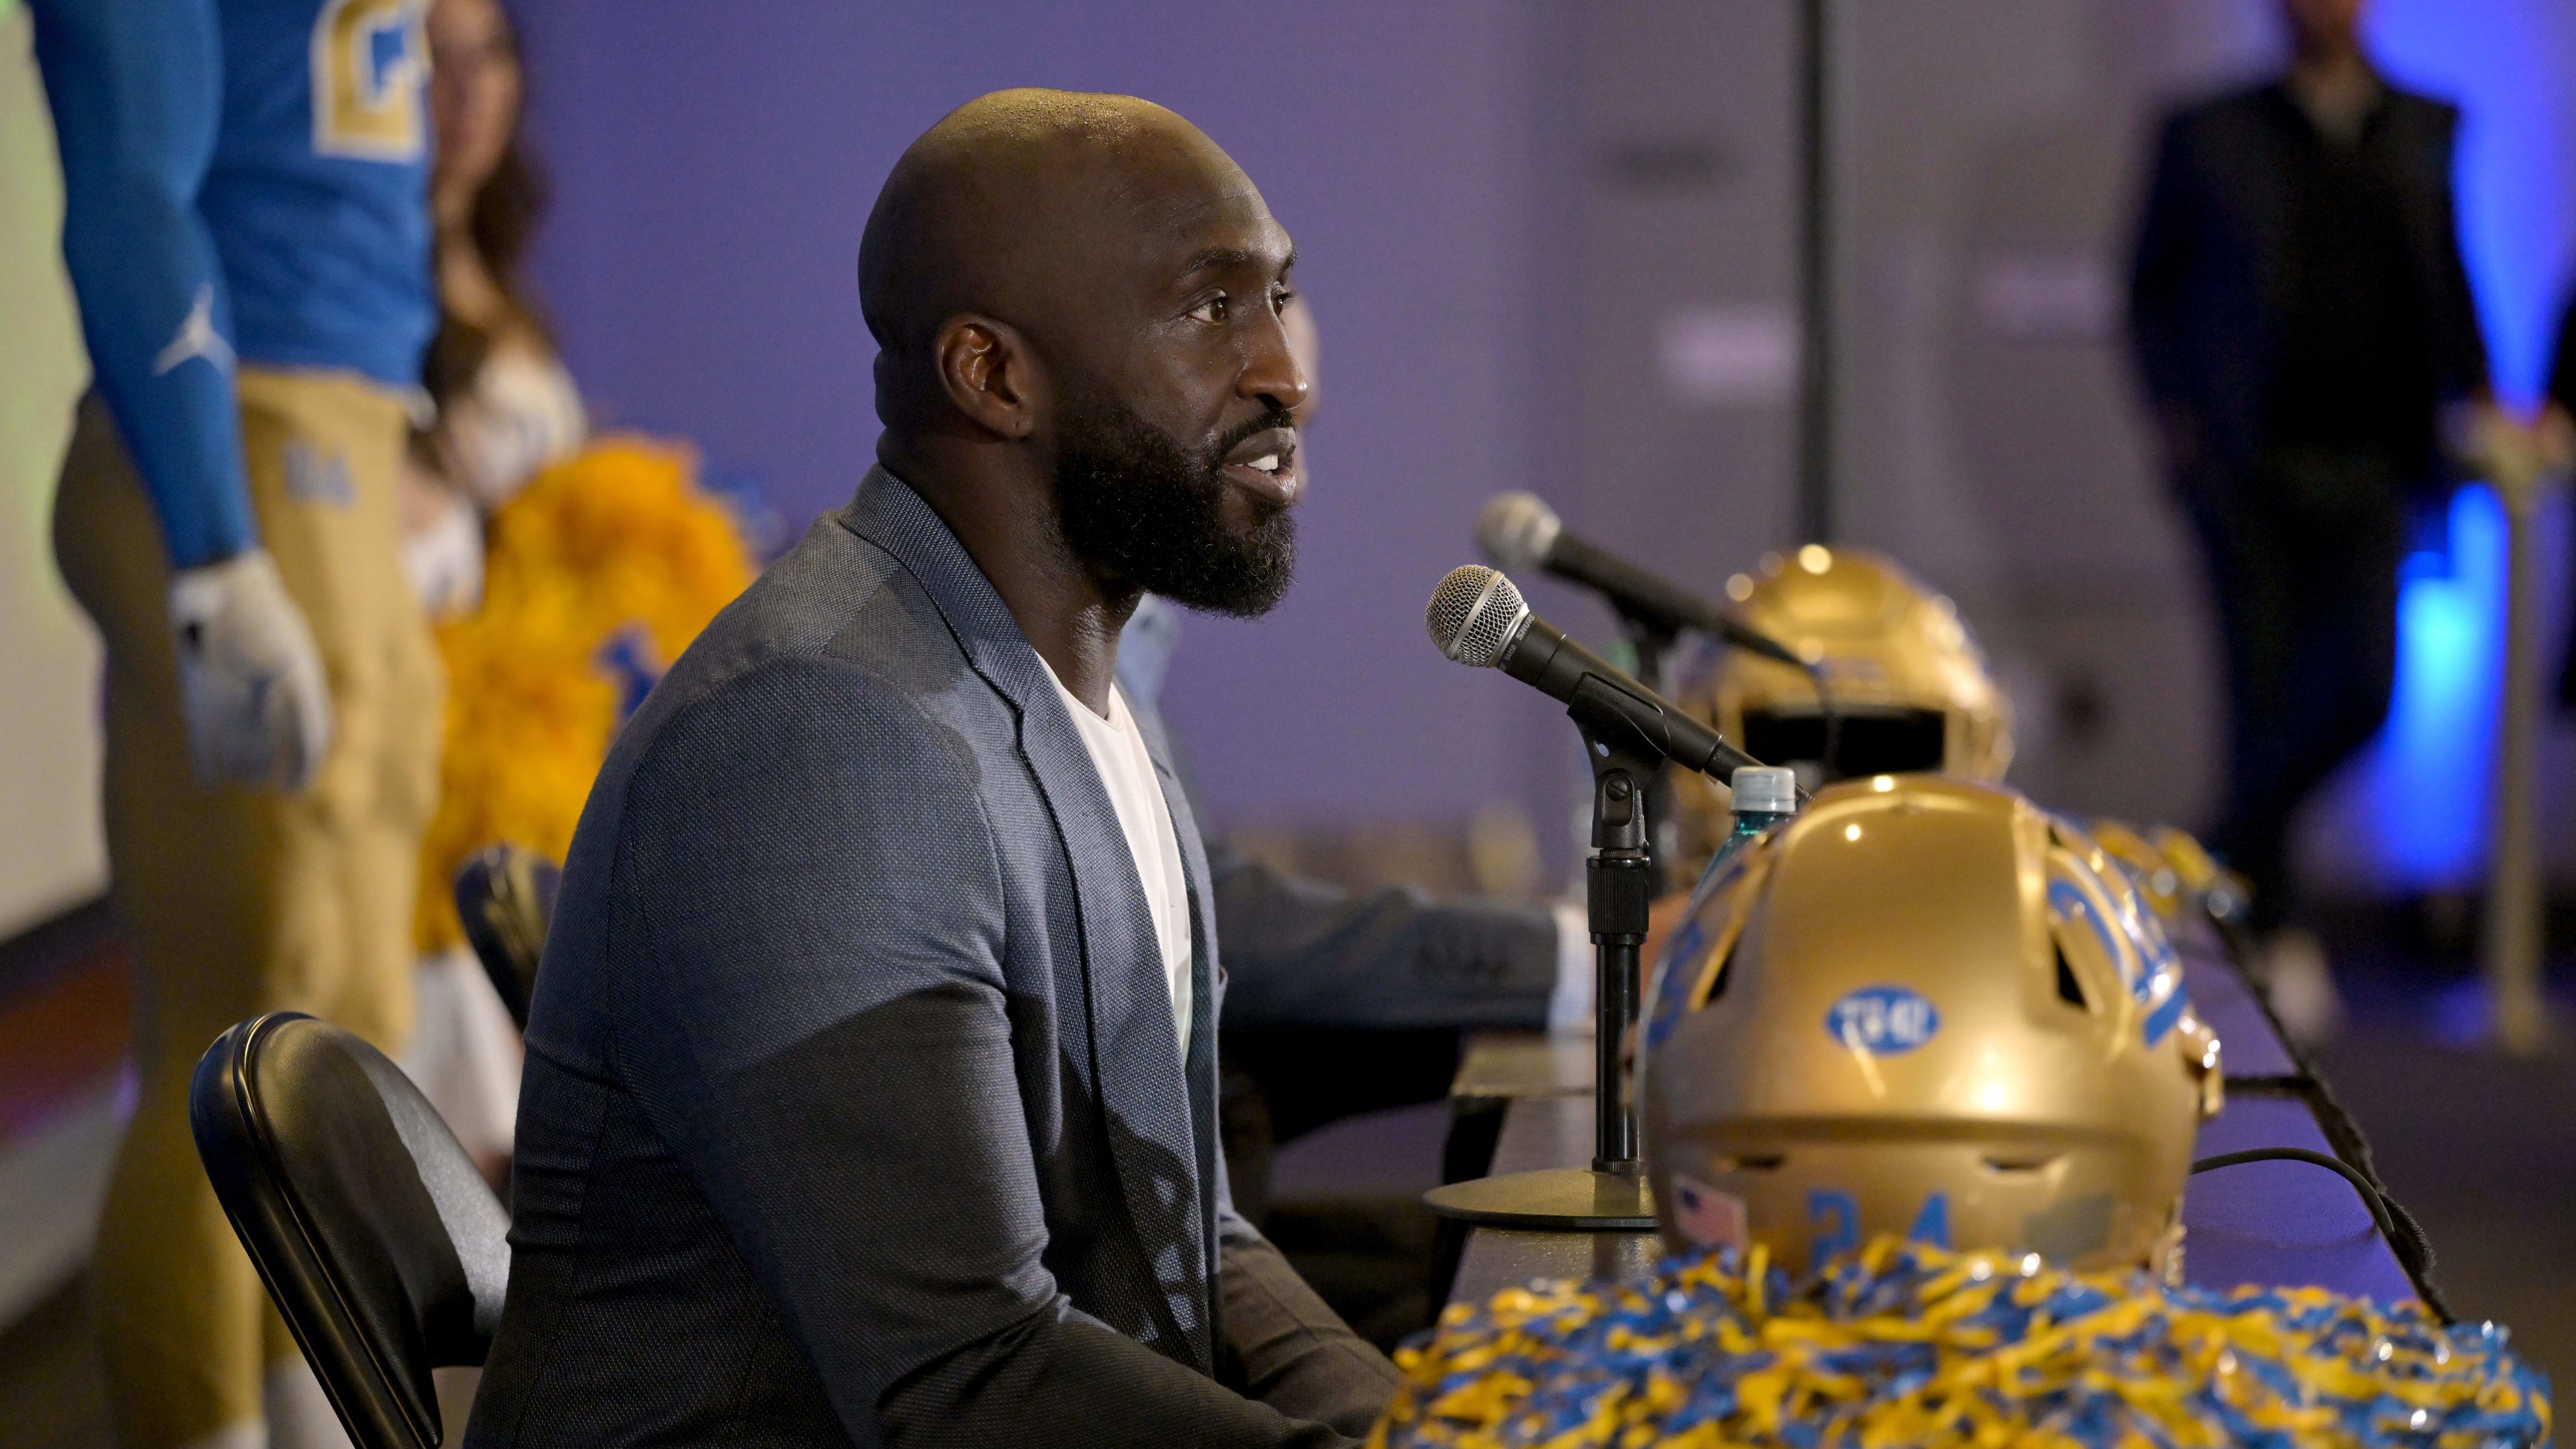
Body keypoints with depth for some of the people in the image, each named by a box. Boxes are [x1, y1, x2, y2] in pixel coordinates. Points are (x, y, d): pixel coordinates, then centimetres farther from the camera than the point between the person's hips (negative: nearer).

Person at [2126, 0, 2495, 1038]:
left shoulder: (2423, 132, 12)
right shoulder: (2210, 135, 3)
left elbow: (2443, 274, 22)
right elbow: (2151, 284, 8)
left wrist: (2470, 390, 11)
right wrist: (2175, 412, -2)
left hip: (2366, 463, 3)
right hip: (2247, 464, -3)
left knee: (2363, 690, -6)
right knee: (2266, 691, -4)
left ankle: (2241, 841, 22)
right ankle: (2273, 926, 6)